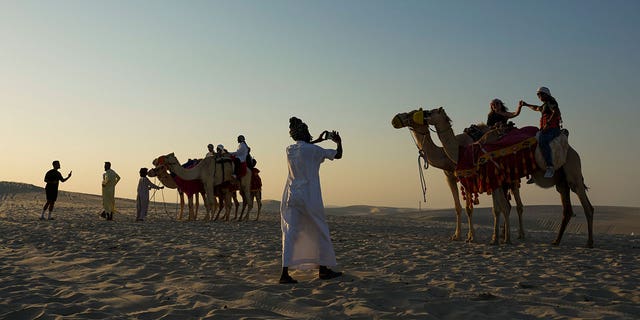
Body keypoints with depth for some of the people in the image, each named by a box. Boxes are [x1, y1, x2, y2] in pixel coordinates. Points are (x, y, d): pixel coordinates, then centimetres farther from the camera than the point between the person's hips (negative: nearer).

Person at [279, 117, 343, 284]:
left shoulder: (289, 149, 7)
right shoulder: (313, 150, -9)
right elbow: (338, 155, 0)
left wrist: (317, 140, 37)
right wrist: (339, 142, 19)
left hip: (290, 196, 5)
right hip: (309, 197, -5)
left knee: (290, 232, 0)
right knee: (320, 232, 11)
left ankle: (285, 272, -12)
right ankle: (323, 269, 20)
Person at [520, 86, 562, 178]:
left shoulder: (550, 102, 1)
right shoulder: (545, 105, 29)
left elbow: (556, 112, -17)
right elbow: (536, 108, 51)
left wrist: (548, 123, -23)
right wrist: (525, 104, 61)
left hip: (552, 128, -10)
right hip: (546, 129, 10)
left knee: (542, 141, -37)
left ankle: (550, 167, -45)